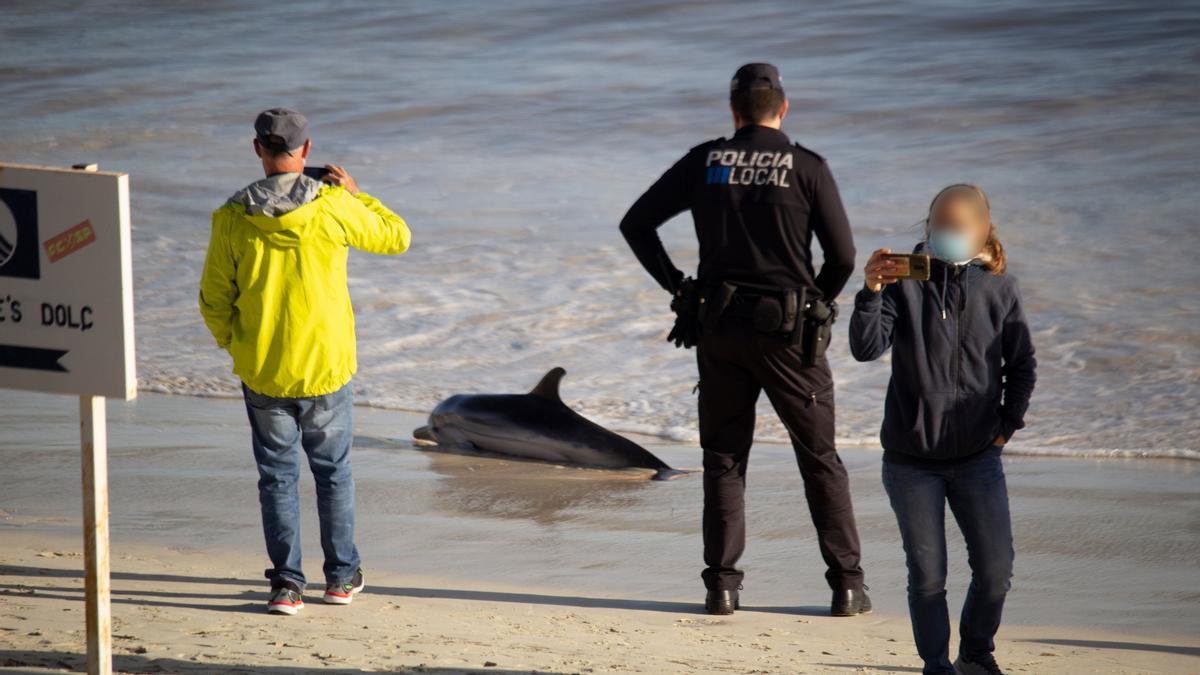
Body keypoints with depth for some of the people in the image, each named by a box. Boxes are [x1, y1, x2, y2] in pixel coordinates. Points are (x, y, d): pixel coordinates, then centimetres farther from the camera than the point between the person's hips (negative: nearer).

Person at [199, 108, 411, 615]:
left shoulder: (231, 219, -9)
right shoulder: (332, 208, -12)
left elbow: (214, 301, -1)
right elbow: (397, 237, 3)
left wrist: (234, 344, 16)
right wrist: (355, 195, 14)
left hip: (261, 372, 0)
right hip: (326, 367, 0)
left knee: (277, 476, 11)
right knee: (333, 471, 16)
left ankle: (286, 583, 7)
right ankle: (341, 576, 24)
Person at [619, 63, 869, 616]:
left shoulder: (704, 163, 3)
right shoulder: (807, 168, -4)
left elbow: (636, 223, 3)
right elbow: (842, 255, -7)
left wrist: (678, 286, 7)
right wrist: (817, 304, 10)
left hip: (718, 327, 2)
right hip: (787, 333, -2)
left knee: (723, 460, 11)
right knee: (820, 459, 7)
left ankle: (722, 585, 6)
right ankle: (846, 585, 5)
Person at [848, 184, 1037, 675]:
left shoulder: (998, 287, 2)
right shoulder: (904, 281, -5)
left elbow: (1022, 363, 12)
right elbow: (866, 348, -16)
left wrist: (1008, 424, 6)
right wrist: (872, 292, -30)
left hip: (977, 455, 2)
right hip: (911, 458, -1)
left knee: (995, 570, 0)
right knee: (927, 575, -1)